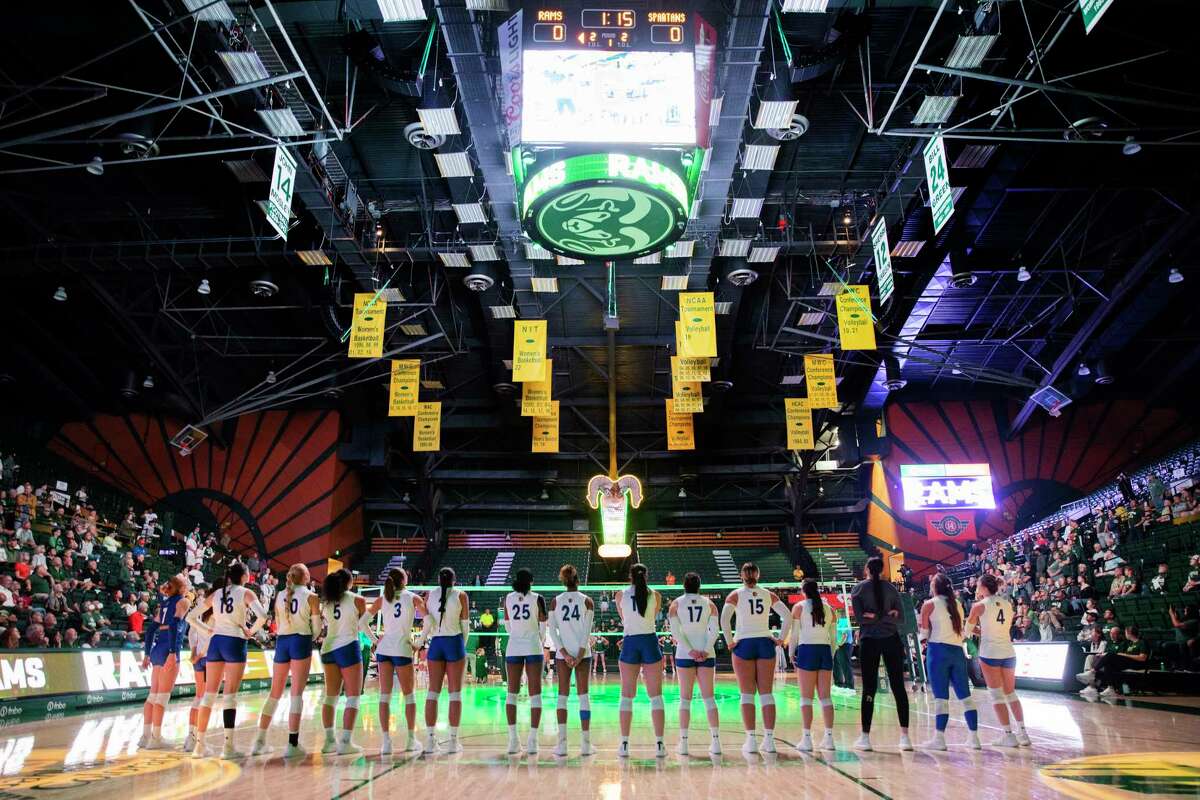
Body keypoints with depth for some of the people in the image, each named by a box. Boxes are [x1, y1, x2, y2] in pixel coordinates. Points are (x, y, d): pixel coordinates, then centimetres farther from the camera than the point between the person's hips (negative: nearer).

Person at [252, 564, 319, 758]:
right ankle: (292, 744, -5)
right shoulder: (311, 596, -2)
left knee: (275, 693, 13)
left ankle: (260, 741, 16)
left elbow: (278, 625, 14)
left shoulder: (280, 596, 10)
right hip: (301, 641, -4)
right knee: (297, 693, -3)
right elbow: (316, 627, -1)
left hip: (282, 641, 4)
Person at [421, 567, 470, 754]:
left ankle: (430, 740, 6)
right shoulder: (461, 595, -1)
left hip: (436, 642, 2)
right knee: (455, 692, 2)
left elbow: (427, 623, 1)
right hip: (454, 642, -2)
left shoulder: (429, 594, 4)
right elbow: (464, 625, 0)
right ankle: (453, 741, 2)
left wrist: (420, 642, 13)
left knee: (433, 691, 6)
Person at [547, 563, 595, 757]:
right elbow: (587, 631, -8)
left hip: (562, 654, 1)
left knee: (562, 695, 6)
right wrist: (580, 655, -8)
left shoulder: (555, 601, 1)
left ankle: (562, 742, 1)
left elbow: (552, 630, -4)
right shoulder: (587, 601, -2)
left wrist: (564, 653, -6)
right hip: (583, 653, -1)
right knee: (583, 695, 4)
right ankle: (586, 743, 4)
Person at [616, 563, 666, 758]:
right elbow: (653, 618, 13)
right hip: (650, 642, 0)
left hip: (630, 644, 0)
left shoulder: (621, 595, 3)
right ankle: (659, 745, 2)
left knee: (627, 697, 6)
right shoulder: (655, 595, 3)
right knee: (656, 696, 4)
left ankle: (624, 745, 5)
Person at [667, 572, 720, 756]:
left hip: (684, 655, -1)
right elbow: (714, 630, -5)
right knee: (709, 698, 6)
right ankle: (715, 741, 1)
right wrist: (706, 650, -10)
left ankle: (683, 742, 3)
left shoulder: (676, 604, 3)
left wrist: (690, 650, -11)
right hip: (707, 655, 1)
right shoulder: (709, 603, 6)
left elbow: (675, 630, -7)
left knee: (685, 698, 5)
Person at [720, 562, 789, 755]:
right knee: (766, 693, 5)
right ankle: (769, 739, 4)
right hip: (765, 643, 2)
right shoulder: (768, 595, 7)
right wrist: (780, 639, 2)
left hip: (744, 644, -2)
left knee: (747, 694, 2)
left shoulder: (736, 595, 0)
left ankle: (751, 740, -1)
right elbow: (787, 615, -3)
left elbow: (724, 619, -15)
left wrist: (729, 641, -7)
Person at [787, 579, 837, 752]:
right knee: (825, 697, 7)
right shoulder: (828, 608, 10)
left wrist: (792, 653, 8)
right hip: (825, 650, 4)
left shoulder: (799, 607, 0)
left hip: (807, 649, -3)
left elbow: (794, 633, -2)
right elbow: (834, 636, 11)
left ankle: (807, 739, -4)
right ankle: (829, 738, 7)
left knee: (806, 697, -1)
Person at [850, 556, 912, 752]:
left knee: (869, 689, 1)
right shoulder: (891, 588, 8)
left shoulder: (859, 588, 0)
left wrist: (874, 616, -1)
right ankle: (905, 736, 2)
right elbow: (899, 617, 3)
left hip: (869, 641, -2)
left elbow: (859, 617, -8)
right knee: (898, 687, 4)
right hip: (891, 639, 2)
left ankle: (865, 737, 4)